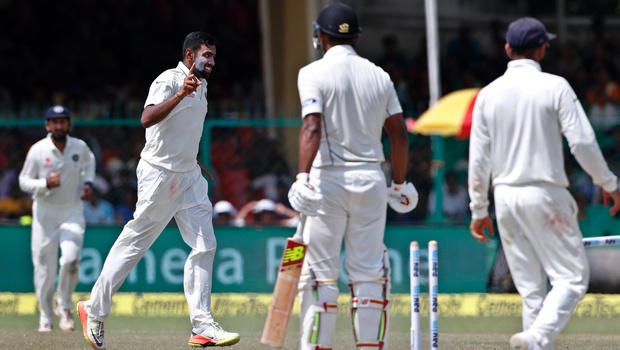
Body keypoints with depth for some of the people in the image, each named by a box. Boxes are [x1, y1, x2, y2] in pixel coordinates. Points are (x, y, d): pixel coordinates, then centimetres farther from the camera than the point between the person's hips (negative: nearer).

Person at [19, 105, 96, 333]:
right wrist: (45, 184, -24)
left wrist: (88, 182, 5)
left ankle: (64, 307, 2)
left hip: (73, 212, 1)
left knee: (70, 259, -21)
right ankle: (46, 317, 20)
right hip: (45, 213, -1)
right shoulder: (37, 151, -11)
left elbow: (89, 161, 21)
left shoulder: (80, 148, -3)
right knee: (45, 269, 1)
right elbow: (24, 181, -6)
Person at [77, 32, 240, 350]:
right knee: (134, 243, -2)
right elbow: (147, 119, -32)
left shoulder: (201, 85, 13)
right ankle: (94, 310, 11)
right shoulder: (169, 81, -14)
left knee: (204, 245, -2)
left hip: (189, 177, 8)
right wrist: (180, 95, -43)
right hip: (159, 175, -8)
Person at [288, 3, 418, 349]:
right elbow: (399, 133, 8)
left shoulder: (314, 73, -4)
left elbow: (312, 128, -18)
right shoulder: (379, 75, 9)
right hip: (371, 179, 4)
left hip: (329, 178, -4)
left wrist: (303, 177, -26)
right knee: (369, 272, 7)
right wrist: (400, 184, 17)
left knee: (320, 272, -1)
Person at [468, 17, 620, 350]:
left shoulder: (488, 94, 6)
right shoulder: (554, 86, -6)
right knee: (572, 276, -1)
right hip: (545, 195, -5)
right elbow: (582, 142, -11)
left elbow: (478, 160, 6)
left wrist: (479, 210, 13)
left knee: (530, 287, 10)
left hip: (505, 197, 5)